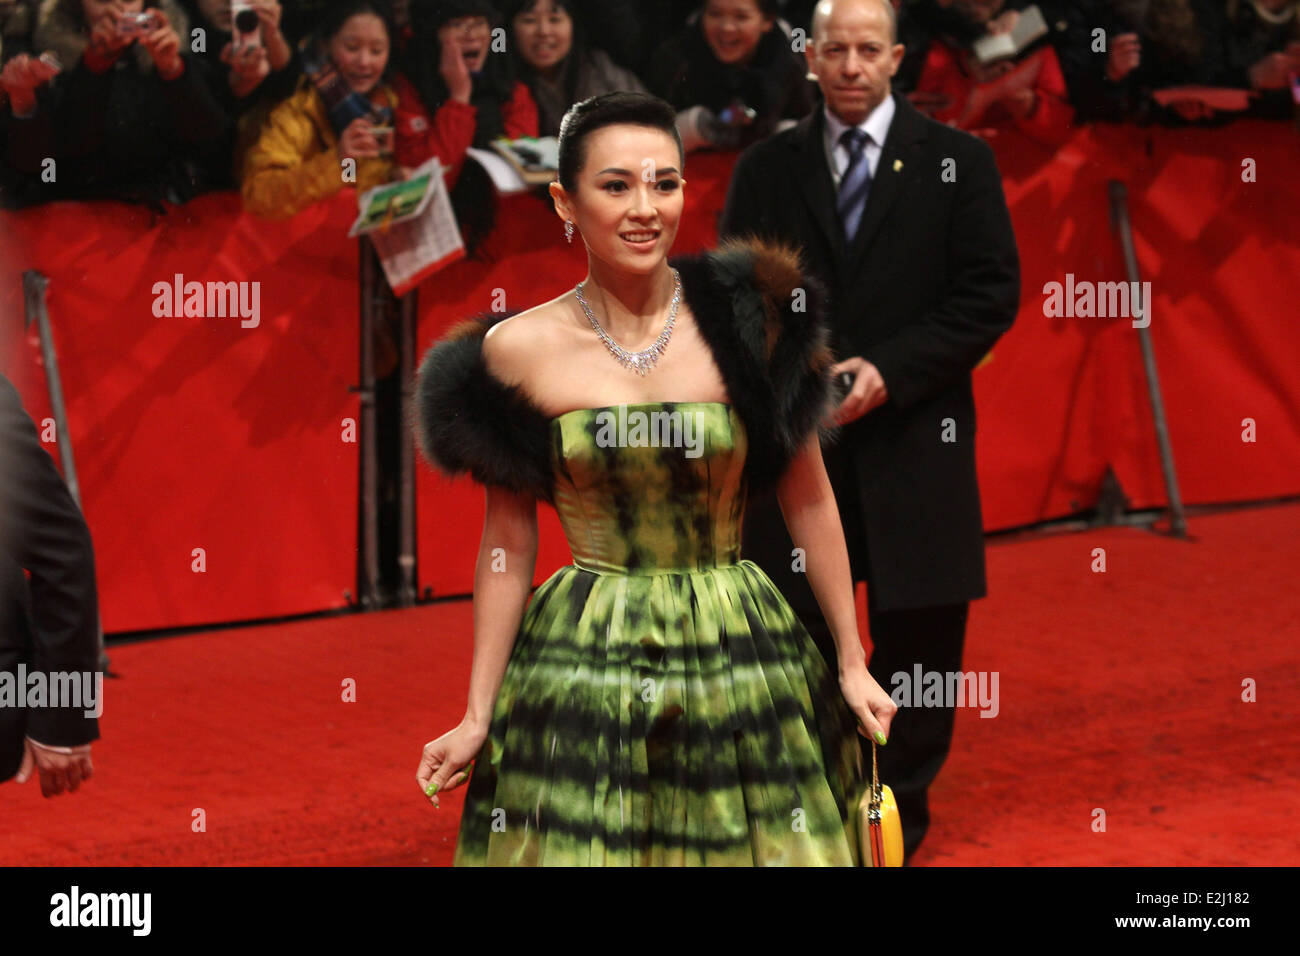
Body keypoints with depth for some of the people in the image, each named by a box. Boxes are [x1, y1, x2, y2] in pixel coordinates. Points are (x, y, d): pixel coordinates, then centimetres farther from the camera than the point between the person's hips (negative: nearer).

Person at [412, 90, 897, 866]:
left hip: (738, 654, 1)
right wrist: (478, 714, 5)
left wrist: (853, 662, 6)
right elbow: (509, 541, 4)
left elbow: (809, 500, 4)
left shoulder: (746, 322, -3)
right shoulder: (519, 350, -3)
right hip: (581, 669, -1)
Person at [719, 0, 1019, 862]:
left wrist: (889, 370, -13)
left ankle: (898, 816, 19)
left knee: (919, 632, 5)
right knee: (798, 635, 2)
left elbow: (992, 295, -3)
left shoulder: (955, 161, 2)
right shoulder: (766, 170, 8)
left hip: (914, 442, -1)